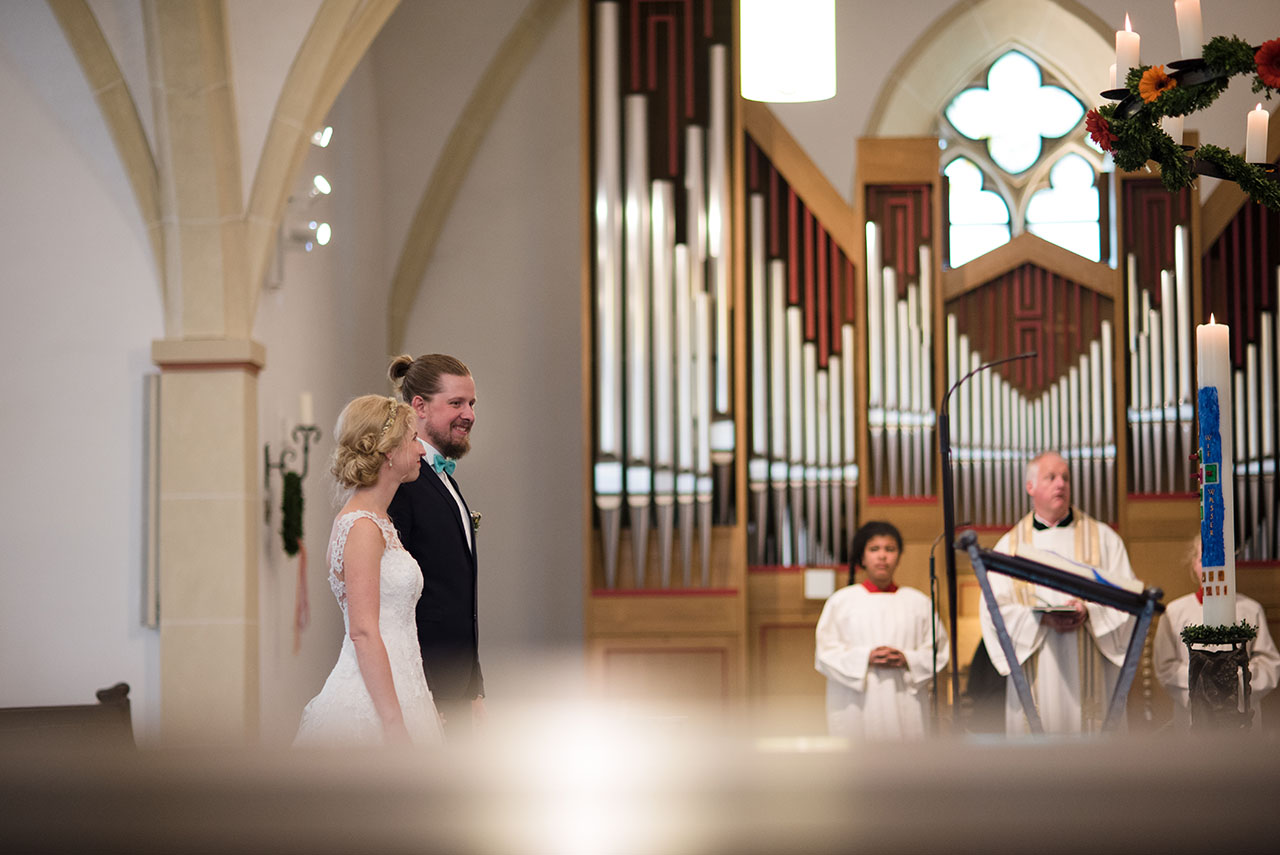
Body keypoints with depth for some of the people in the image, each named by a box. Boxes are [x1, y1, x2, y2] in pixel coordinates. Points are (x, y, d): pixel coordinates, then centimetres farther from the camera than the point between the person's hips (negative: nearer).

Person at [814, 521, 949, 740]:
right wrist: (866, 657, -12)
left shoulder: (918, 602, 12)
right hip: (856, 707, -1)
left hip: (905, 703, 1)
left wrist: (907, 660, -9)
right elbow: (824, 652, 2)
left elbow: (939, 650, 10)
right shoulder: (841, 601, 8)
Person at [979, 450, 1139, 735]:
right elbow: (994, 608, 2)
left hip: (1089, 673, 0)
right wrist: (1042, 618, -15)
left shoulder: (1103, 537, 11)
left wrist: (1089, 612, -16)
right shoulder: (1009, 545, 12)